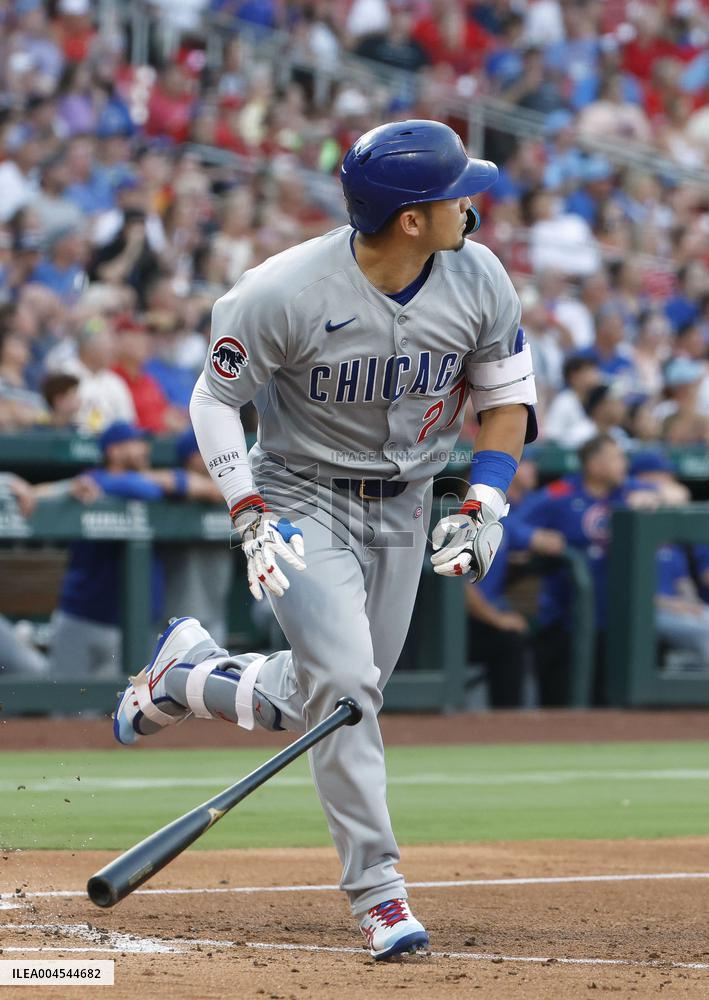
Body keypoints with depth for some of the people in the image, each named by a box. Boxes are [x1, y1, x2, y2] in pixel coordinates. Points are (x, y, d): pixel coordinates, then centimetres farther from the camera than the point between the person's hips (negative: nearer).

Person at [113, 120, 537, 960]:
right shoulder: (288, 292, -24)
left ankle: (185, 672, 38)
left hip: (405, 511, 5)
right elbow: (214, 399, -11)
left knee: (316, 702, 11)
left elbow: (507, 394, 3)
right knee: (343, 685, -19)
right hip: (305, 501, -5)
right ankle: (376, 889, -11)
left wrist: (483, 508, -9)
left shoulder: (479, 279, -11)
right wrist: (251, 516, -20)